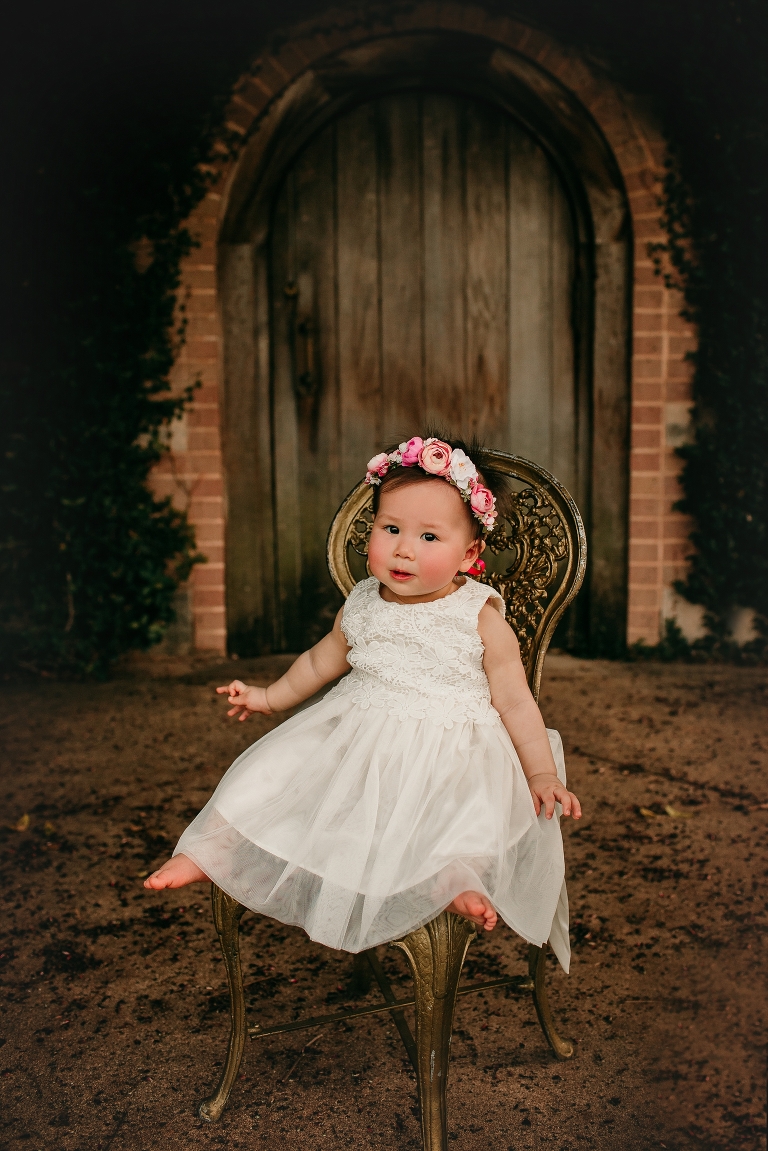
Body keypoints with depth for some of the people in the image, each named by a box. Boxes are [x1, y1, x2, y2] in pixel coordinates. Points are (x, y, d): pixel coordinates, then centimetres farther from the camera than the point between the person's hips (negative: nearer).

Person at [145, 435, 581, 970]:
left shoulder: (480, 617, -7)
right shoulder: (362, 606, 4)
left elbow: (514, 701, -1)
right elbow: (323, 661, 23)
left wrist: (543, 774, -7)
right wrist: (270, 697, 30)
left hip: (447, 751, -3)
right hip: (353, 739, 4)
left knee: (479, 811, -34)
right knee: (271, 769, -6)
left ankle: (455, 878, -13)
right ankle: (209, 849, 9)